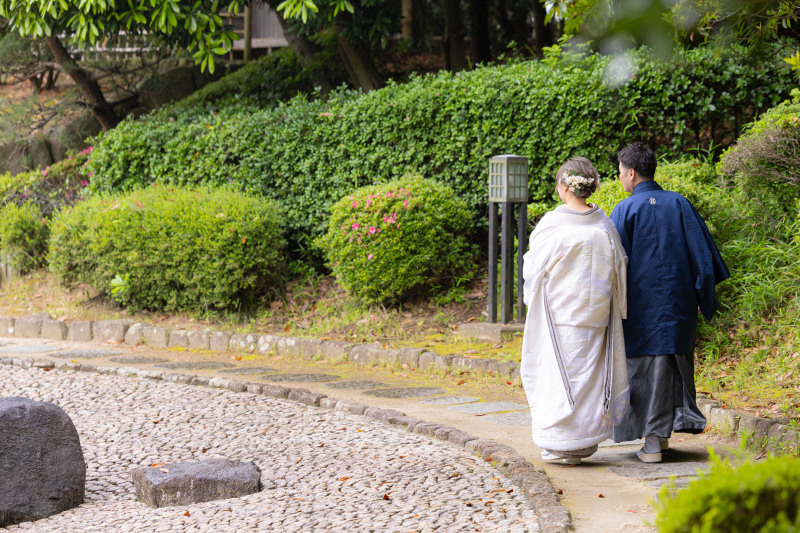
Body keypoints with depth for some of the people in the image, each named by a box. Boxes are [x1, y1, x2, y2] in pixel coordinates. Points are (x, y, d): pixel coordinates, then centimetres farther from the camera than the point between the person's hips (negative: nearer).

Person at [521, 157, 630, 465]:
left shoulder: (551, 225, -12)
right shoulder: (603, 226, -1)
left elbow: (534, 269, -3)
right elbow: (617, 271, 6)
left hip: (559, 313, -4)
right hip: (595, 314, 4)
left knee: (559, 371, 4)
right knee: (589, 371, 11)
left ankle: (561, 445, 5)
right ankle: (584, 442, 14)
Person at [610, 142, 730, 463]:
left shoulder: (625, 211, -8)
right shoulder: (680, 204, 3)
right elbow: (703, 252, 5)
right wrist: (706, 298, 11)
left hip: (642, 306, -4)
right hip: (679, 302, 4)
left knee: (646, 367, 1)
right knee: (677, 363, 15)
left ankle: (653, 443, -1)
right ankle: (665, 433, 15)